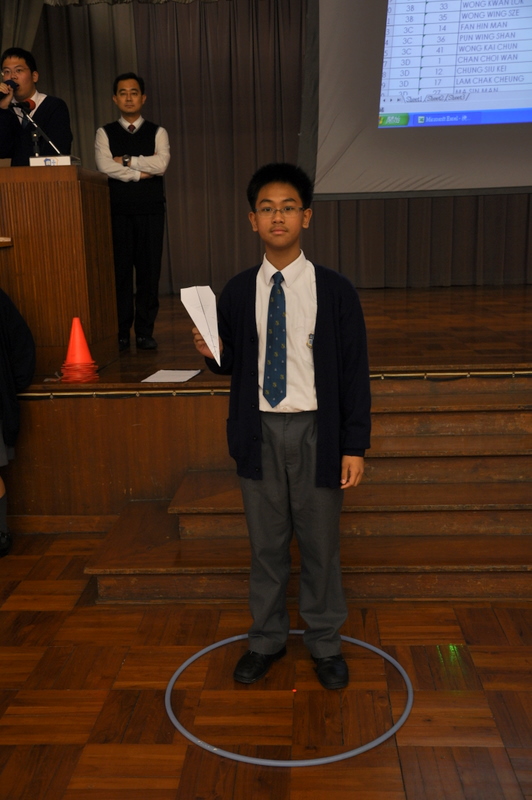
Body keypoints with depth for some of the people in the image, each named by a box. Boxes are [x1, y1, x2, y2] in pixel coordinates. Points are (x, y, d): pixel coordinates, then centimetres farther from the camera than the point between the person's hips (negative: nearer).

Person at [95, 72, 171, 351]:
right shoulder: (105, 133, 10)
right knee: (120, 270, 0)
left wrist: (126, 161, -6)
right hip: (117, 211, 0)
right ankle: (120, 333, 7)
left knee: (149, 270, 0)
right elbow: (105, 167, -7)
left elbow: (160, 164, -8)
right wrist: (141, 173, -8)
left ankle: (145, 331, 8)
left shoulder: (157, 133, 10)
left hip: (151, 210, 0)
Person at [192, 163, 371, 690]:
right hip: (259, 432, 2)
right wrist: (213, 352, -13)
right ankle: (267, 639, 35)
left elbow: (355, 372, -4)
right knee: (266, 543, 15)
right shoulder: (237, 292, 2)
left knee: (320, 542, 11)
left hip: (315, 431, -2)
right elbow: (232, 366, 10)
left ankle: (325, 643, 32)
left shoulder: (334, 290, -6)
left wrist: (354, 445, -7)